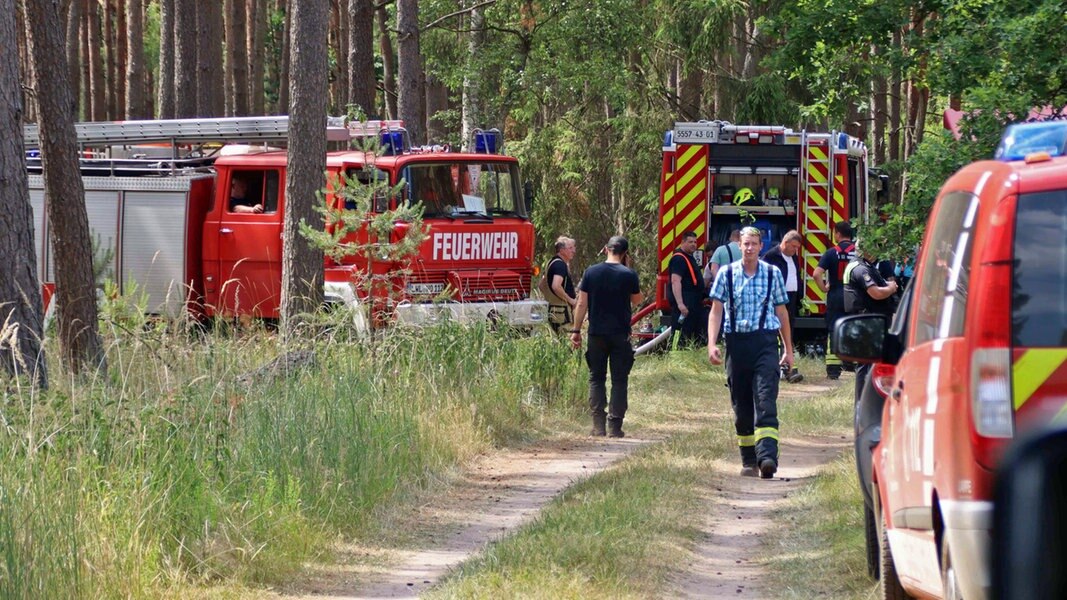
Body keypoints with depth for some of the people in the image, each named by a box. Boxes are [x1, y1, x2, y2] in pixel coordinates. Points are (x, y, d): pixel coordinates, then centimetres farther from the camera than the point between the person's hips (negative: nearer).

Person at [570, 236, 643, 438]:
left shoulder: (591, 272, 0)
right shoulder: (628, 275, -6)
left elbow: (582, 304, -1)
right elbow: (637, 300, 10)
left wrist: (576, 331, 7)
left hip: (596, 334, 2)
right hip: (620, 335, -2)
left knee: (596, 378, 9)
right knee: (619, 380, 5)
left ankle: (598, 425, 1)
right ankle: (615, 425, 0)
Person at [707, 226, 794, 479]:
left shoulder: (773, 274, 8)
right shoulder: (726, 274, 6)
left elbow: (781, 312, 13)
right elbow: (716, 311, 4)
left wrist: (788, 350, 14)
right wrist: (712, 344, -9)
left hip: (765, 342, -1)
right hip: (737, 342, 1)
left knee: (765, 401, -15)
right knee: (741, 404, 6)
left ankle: (767, 457, -26)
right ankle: (748, 461, 17)